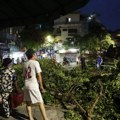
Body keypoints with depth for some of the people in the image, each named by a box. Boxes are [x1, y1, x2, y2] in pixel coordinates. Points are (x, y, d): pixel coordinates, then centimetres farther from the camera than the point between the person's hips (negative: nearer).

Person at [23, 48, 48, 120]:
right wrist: (41, 86, -3)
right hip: (34, 85, -6)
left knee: (28, 102, 14)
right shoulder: (35, 62, -8)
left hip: (26, 85, 6)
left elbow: (24, 75, 13)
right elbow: (39, 75, -10)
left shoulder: (25, 64, 9)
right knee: (40, 102, 1)